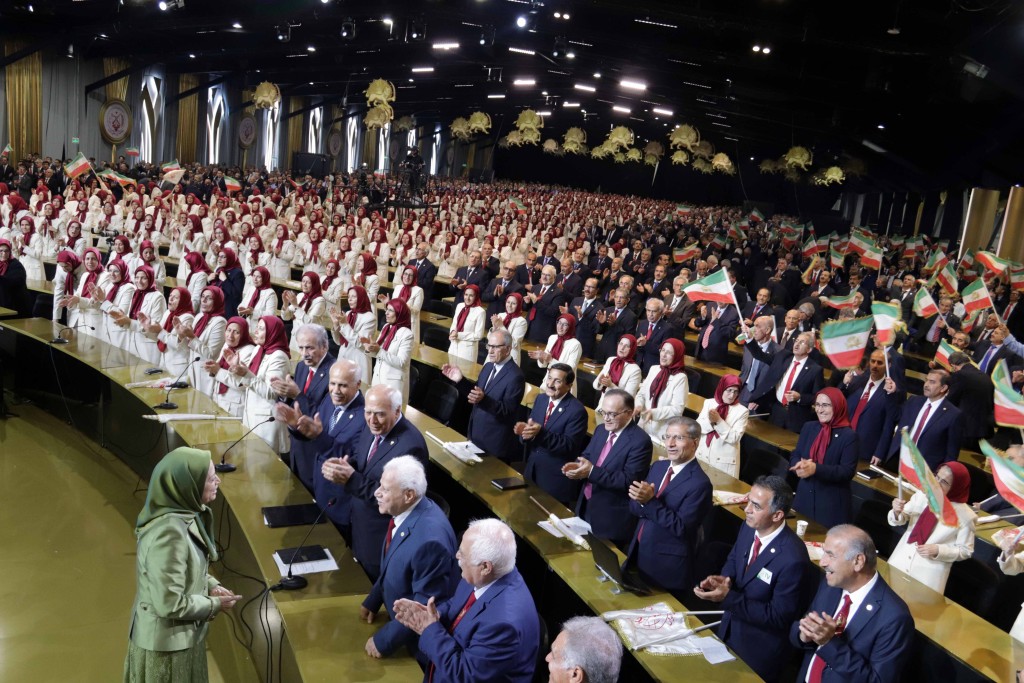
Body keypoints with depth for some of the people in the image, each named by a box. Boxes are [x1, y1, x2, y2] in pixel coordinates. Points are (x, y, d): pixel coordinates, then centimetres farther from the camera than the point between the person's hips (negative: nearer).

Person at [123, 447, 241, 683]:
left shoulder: (185, 513, -5)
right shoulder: (168, 533, -32)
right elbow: (170, 604, -29)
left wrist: (212, 585, -2)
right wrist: (214, 604, -16)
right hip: (166, 641, -8)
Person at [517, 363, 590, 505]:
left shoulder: (577, 410, -19)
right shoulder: (541, 399, 3)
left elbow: (569, 445, -23)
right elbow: (532, 428, 6)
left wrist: (541, 433, -34)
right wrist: (524, 430, -18)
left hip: (556, 479, -6)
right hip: (532, 470, 7)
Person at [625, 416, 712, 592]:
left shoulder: (699, 483, -18)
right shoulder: (658, 466, 5)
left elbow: (681, 528, -21)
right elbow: (634, 508, 4)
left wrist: (651, 502, -28)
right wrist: (643, 500, -18)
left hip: (668, 565, -7)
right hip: (638, 553, 7)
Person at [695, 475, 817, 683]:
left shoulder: (792, 559, -33)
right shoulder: (749, 527, -11)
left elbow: (779, 617, -25)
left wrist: (728, 598, -30)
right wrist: (724, 579, -15)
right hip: (729, 628, 6)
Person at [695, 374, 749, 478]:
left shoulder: (742, 411, -6)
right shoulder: (709, 403, 4)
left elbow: (735, 438, -14)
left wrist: (718, 421, -24)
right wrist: (710, 421, -22)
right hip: (702, 456, 3)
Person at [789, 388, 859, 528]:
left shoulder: (849, 436, -10)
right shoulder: (809, 427, 6)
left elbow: (847, 472, -16)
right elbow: (794, 456, 6)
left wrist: (816, 468, -28)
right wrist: (799, 465, -18)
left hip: (832, 504, -4)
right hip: (804, 497, 5)